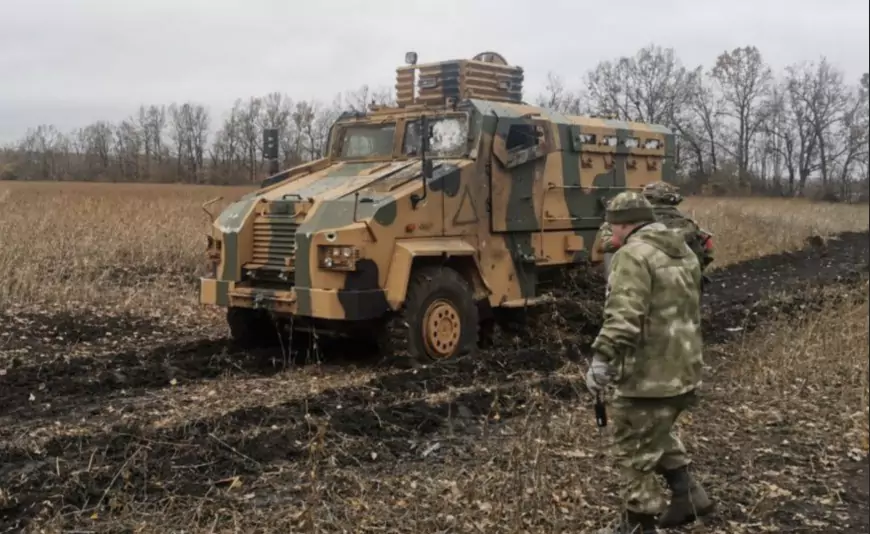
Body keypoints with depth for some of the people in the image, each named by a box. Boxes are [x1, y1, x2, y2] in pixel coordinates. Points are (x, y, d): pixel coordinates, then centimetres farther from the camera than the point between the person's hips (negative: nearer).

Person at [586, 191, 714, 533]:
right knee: (657, 432, 29)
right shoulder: (684, 252, 15)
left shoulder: (634, 255, -16)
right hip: (684, 369, 9)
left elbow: (623, 317, -29)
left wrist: (603, 358, -32)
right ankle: (687, 493, 26)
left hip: (649, 374, -9)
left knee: (635, 450, 5)